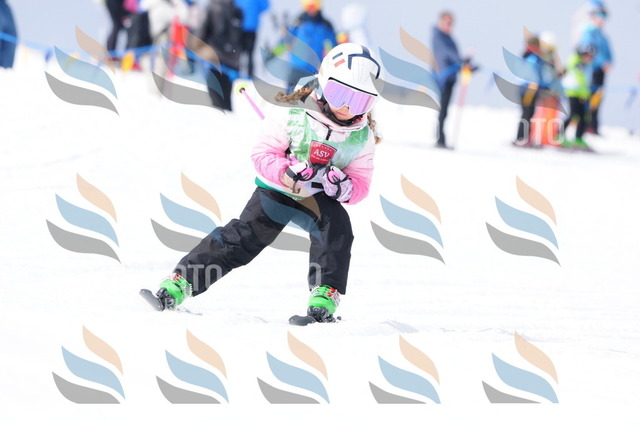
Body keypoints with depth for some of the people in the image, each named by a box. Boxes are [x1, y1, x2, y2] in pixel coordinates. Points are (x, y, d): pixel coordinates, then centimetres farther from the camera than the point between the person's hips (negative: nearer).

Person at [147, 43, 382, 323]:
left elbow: (361, 185, -4)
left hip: (318, 198, 2)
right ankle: (179, 282, -12)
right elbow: (262, 152, -14)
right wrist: (284, 173, -33)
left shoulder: (363, 137, -8)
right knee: (241, 238, -14)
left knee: (337, 226, -29)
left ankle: (325, 295, -25)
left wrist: (344, 187, -28)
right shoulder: (296, 117, -17)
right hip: (276, 190, -2)